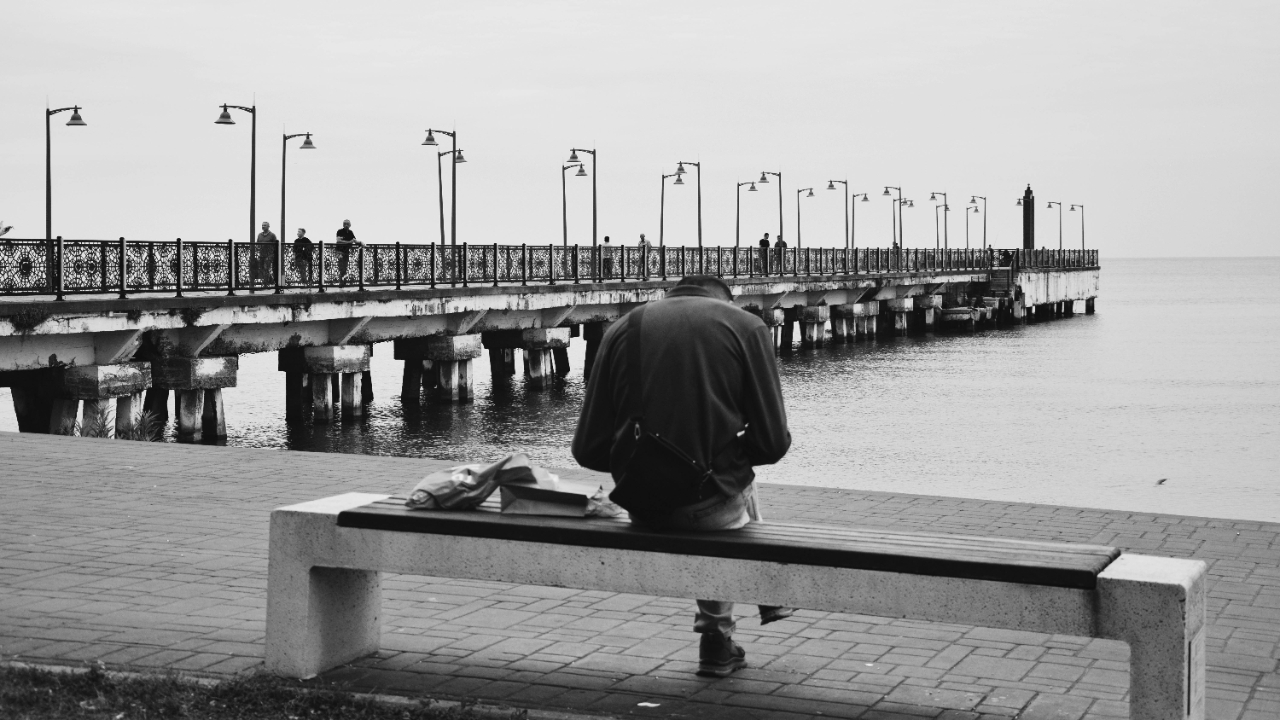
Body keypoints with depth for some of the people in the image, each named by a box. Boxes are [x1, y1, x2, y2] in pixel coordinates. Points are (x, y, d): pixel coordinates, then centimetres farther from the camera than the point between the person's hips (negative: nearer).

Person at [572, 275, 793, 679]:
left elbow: (588, 451, 4)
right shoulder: (745, 325, 1)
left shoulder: (624, 327, 8)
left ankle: (719, 640, 39)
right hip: (707, 505, -3)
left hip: (639, 507, 3)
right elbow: (772, 442, -4)